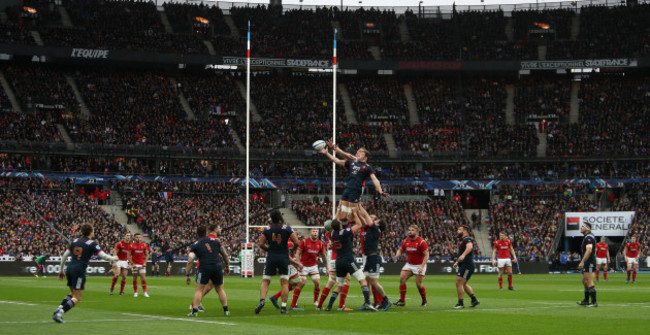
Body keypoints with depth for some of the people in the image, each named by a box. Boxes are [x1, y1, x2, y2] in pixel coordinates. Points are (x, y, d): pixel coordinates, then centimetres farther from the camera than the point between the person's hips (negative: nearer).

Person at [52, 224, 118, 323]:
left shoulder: (75, 241, 14)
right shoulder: (92, 243, -2)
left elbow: (64, 255, 14)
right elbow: (104, 256, -5)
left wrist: (61, 269, 24)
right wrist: (114, 258, 15)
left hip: (69, 269, 7)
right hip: (79, 270, -7)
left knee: (72, 293, 24)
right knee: (77, 298, -2)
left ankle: (59, 309, 6)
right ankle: (59, 313, -17)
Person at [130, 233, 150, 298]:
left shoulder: (144, 245, 4)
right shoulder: (132, 245, -2)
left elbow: (147, 255, 10)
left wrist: (145, 263, -3)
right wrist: (132, 263, -8)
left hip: (142, 264, 1)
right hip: (135, 264, -1)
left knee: (143, 278, -6)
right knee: (135, 278, 2)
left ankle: (145, 292, -3)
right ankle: (135, 292, 10)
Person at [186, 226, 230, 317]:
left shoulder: (195, 245, 6)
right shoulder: (215, 241, 14)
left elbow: (190, 261, -1)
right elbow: (225, 255, 21)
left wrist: (187, 275, 2)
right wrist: (227, 266, 35)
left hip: (204, 268, -3)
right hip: (218, 267, 3)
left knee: (198, 289, 5)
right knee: (220, 289, 17)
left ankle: (194, 311, -5)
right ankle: (226, 310, 16)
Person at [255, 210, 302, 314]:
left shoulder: (267, 229, 2)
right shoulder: (287, 228, -2)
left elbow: (261, 244, -1)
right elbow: (297, 242, -5)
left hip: (271, 258, 1)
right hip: (284, 258, -1)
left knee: (265, 281, 6)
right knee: (285, 283, 4)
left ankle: (262, 300, -16)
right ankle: (283, 307, 0)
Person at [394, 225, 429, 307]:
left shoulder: (421, 242, -14)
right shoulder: (406, 241, 3)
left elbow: (426, 255, -15)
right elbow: (400, 249, 17)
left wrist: (422, 266, -24)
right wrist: (398, 254, -8)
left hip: (419, 265, -5)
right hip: (409, 264, 5)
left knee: (418, 284, -9)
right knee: (402, 279, -12)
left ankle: (424, 301, 14)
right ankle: (402, 301, -7)